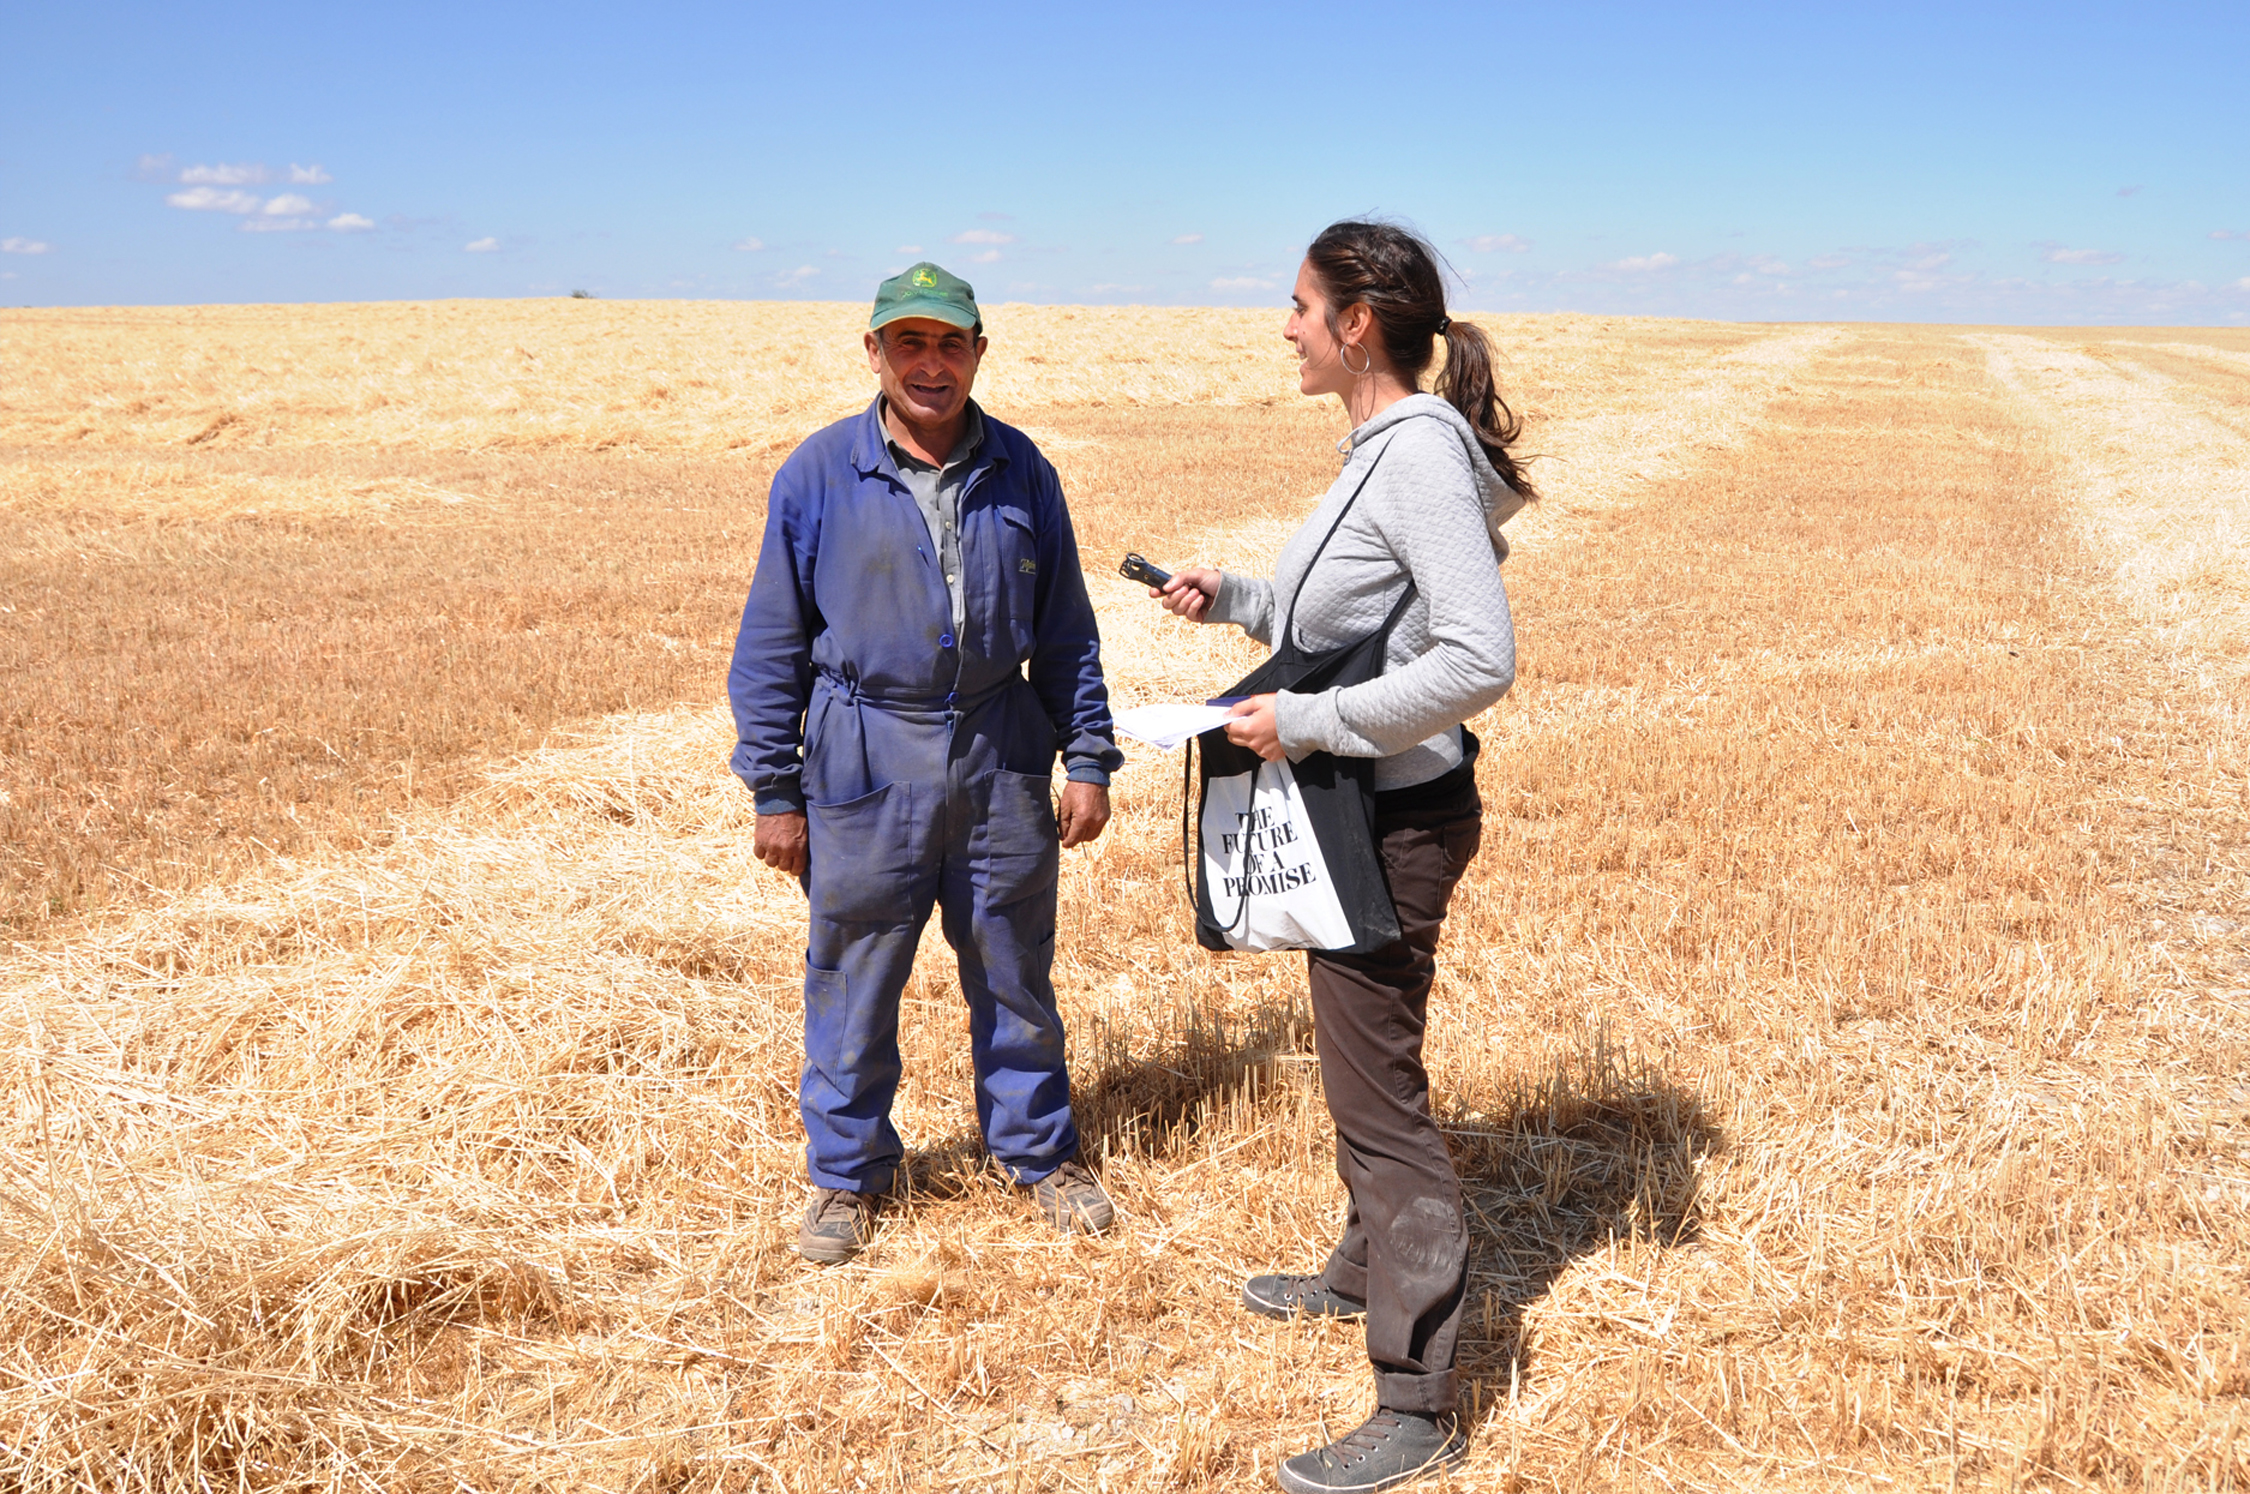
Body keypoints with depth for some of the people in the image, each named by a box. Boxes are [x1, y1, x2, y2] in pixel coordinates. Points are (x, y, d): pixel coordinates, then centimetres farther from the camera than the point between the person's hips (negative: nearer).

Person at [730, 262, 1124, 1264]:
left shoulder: (1019, 470, 3)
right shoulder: (819, 474, -3)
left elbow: (1065, 630, 9)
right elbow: (772, 643, 0)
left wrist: (1089, 759, 5)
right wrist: (774, 790, -2)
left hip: (1001, 757, 2)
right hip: (864, 766, -2)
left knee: (1015, 973, 13)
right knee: (853, 981, 7)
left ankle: (1038, 1151, 32)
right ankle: (848, 1171, 27)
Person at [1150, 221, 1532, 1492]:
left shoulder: (1422, 455, -21)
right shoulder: (1380, 448, 9)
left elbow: (1480, 659, -30)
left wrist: (1310, 722, -25)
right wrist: (1233, 599, 11)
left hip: (1397, 820, -10)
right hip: (1352, 811, 10)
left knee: (1380, 1090, -2)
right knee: (1359, 1064, 24)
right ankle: (1367, 1270, 46)